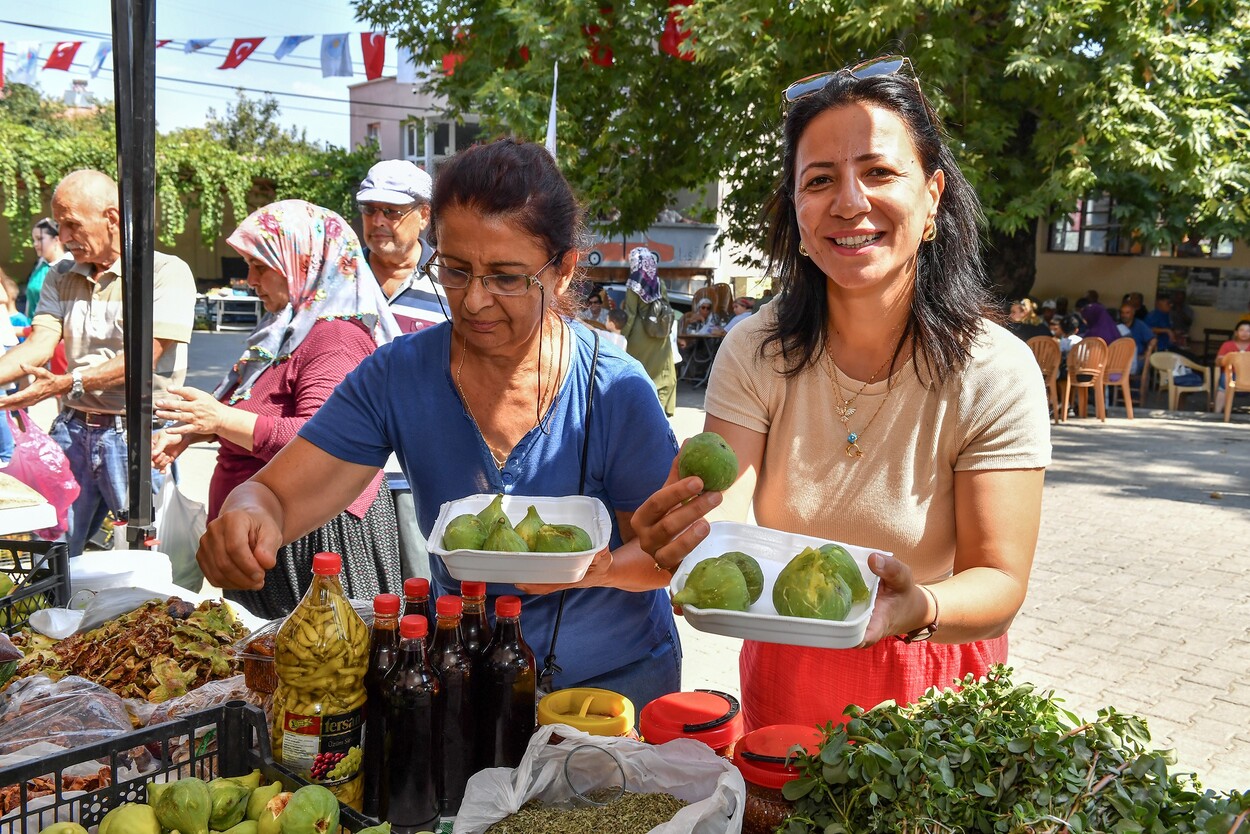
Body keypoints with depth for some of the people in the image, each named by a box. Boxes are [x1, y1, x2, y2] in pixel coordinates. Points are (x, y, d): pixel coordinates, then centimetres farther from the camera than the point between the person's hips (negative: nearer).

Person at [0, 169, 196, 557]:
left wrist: (67, 384, -23)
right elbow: (40, 342, 3)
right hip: (72, 428, 5)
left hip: (136, 434, -5)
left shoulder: (167, 272, -6)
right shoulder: (60, 278, 15)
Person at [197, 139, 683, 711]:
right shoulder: (398, 376, -8)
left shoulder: (615, 392, -14)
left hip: (615, 680, -2)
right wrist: (247, 519, -32)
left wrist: (598, 567, -27)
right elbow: (275, 496, -9)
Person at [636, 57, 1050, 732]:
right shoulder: (754, 353, -15)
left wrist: (918, 607, -43)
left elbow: (999, 581, -22)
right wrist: (687, 533, -45)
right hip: (782, 682, 2)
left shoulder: (996, 373, -21)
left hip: (932, 692, -2)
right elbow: (723, 516, -21)